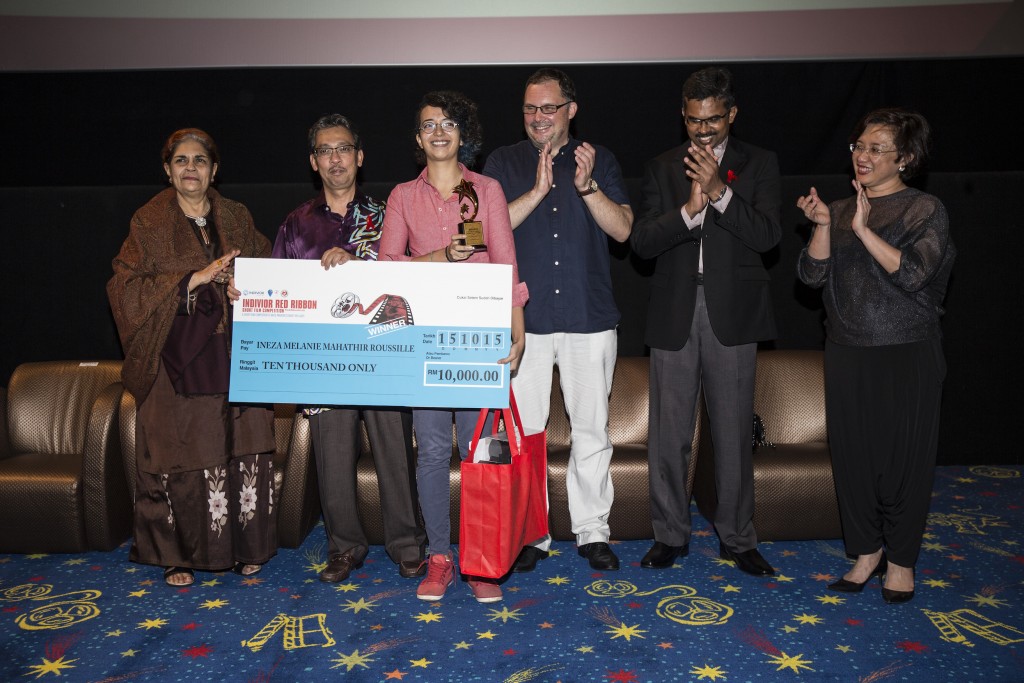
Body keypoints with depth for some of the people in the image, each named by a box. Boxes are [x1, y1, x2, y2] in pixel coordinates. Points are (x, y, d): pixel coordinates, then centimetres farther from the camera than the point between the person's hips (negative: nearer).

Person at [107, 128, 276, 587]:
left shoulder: (236, 218, 12)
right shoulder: (149, 224, 4)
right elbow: (125, 287, -5)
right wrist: (196, 278, -15)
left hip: (235, 356, 2)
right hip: (177, 361, -2)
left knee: (243, 451, 2)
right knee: (181, 456, 1)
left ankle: (245, 548, 16)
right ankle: (180, 554, 17)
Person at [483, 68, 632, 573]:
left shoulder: (600, 161, 9)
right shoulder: (503, 162, 9)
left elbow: (623, 229, -1)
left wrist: (587, 185, -15)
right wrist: (537, 191, -13)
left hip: (589, 317, 0)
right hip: (523, 318, 0)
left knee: (591, 428, 7)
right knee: (522, 430, 4)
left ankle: (592, 530, 21)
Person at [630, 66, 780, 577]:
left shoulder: (758, 164, 7)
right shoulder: (662, 168, 9)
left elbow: (767, 235, -7)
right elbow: (641, 242, -3)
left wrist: (719, 191, -19)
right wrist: (688, 209, -19)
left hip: (732, 314, -1)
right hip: (674, 314, 1)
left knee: (734, 433, 7)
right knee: (669, 433, 6)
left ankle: (737, 538, 23)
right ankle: (670, 534, 21)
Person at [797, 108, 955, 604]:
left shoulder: (925, 210, -3)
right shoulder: (840, 210, 9)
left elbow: (914, 273, -17)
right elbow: (812, 274, -2)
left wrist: (865, 231, -24)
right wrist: (823, 225, -15)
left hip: (906, 356, -3)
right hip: (847, 353, 4)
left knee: (903, 457, 5)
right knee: (852, 455, 8)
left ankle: (901, 559, 22)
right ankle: (867, 550, 25)